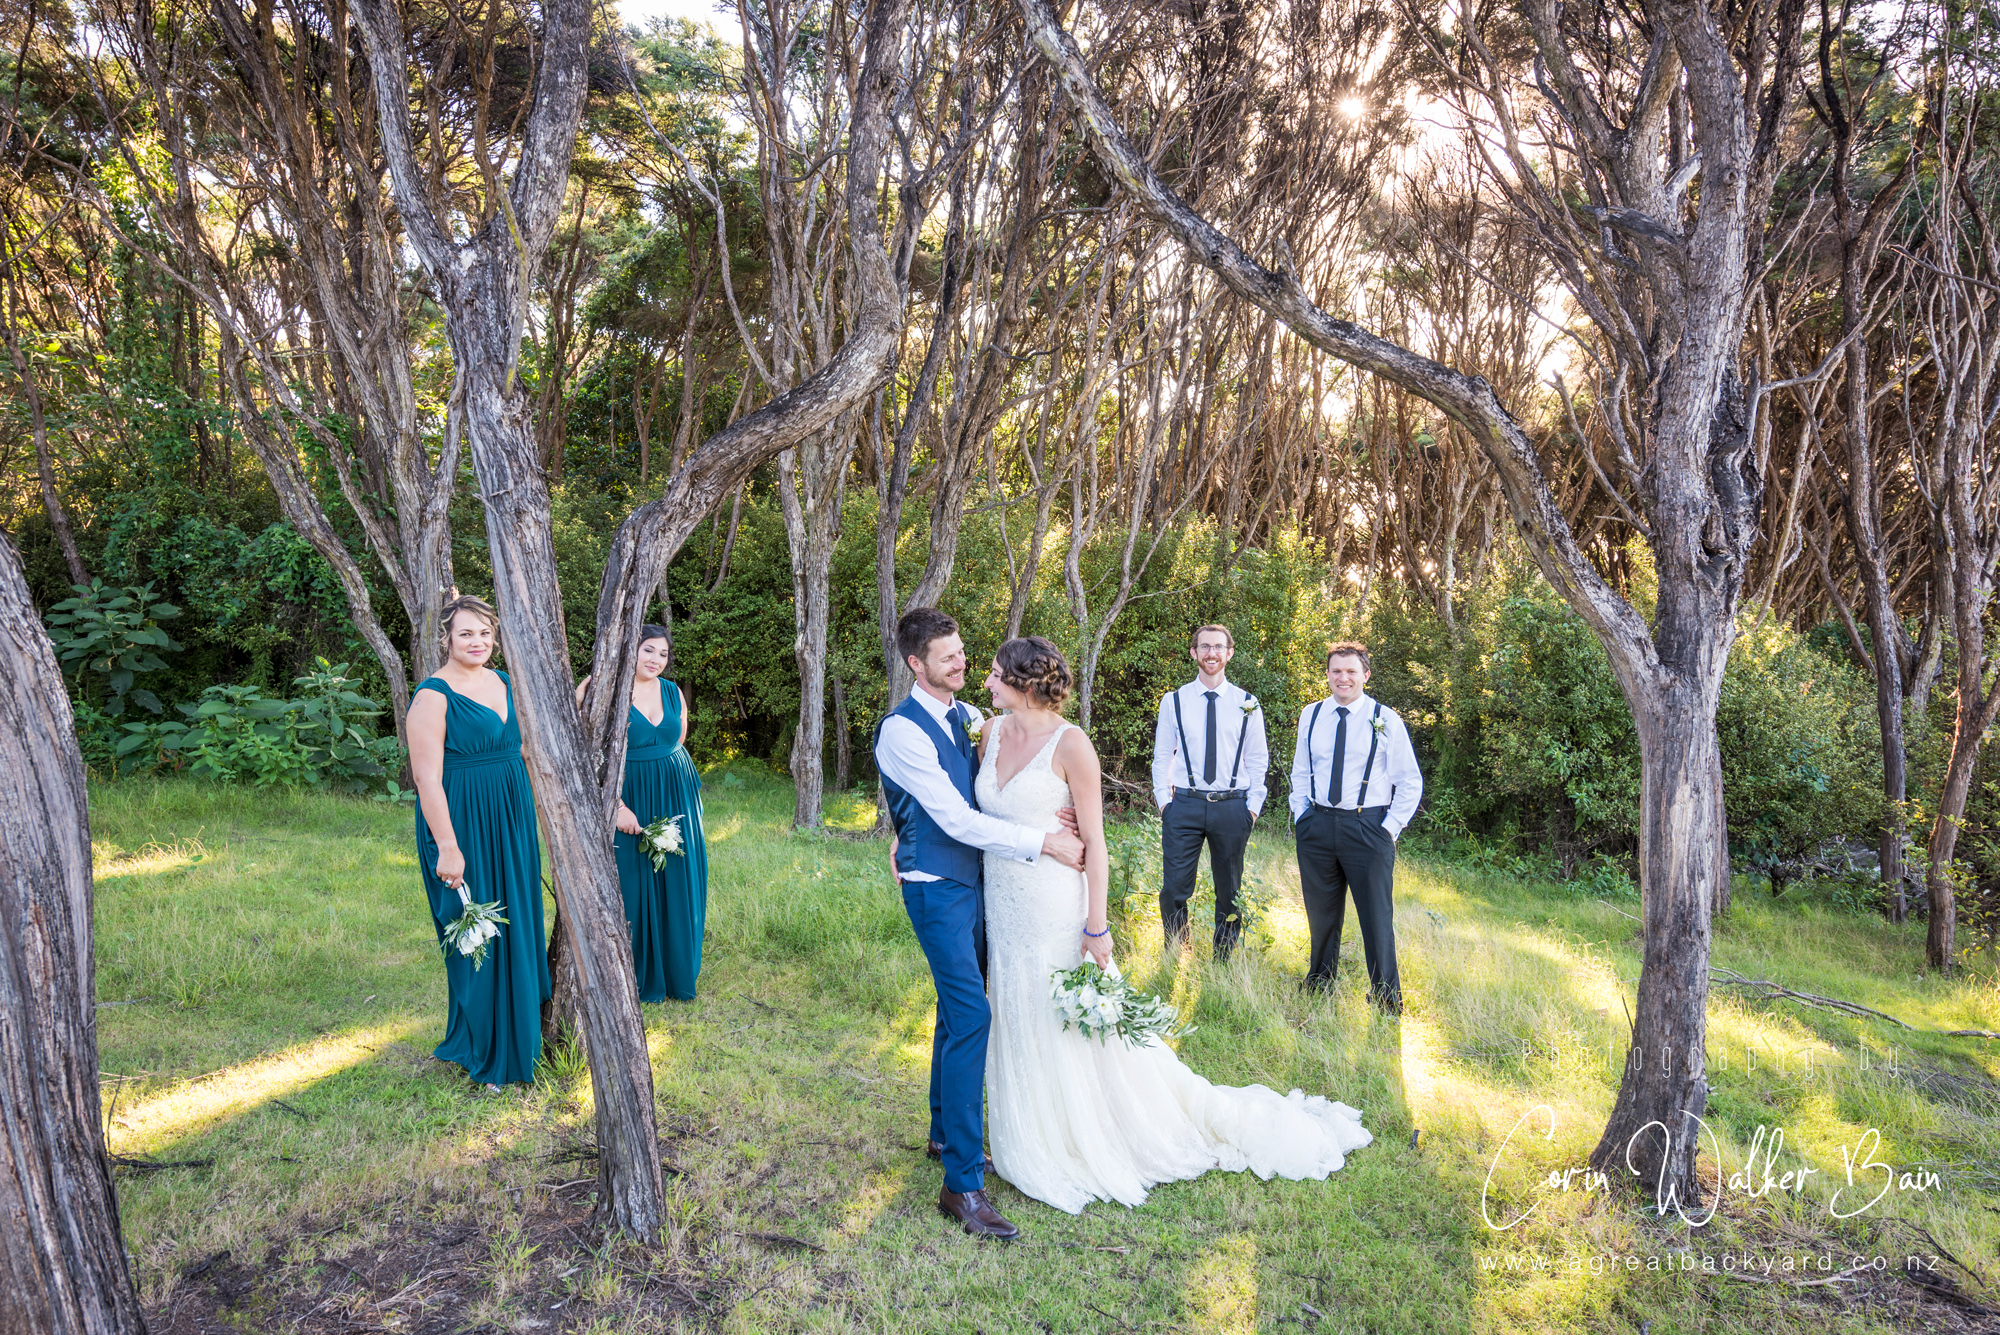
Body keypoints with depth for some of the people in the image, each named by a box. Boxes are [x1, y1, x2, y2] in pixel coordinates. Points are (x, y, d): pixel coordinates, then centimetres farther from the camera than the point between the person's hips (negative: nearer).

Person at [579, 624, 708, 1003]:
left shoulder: (673, 692, 7)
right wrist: (618, 805, -20)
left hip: (676, 800, 5)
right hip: (629, 799, -5)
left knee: (677, 885, 10)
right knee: (634, 885, 2)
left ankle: (677, 975, 25)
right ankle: (641, 980, 16)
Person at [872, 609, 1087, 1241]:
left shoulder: (969, 717, 7)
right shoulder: (902, 731, -17)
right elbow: (956, 819, -23)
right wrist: (1044, 843, -22)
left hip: (973, 880, 8)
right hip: (937, 888, -8)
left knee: (958, 1008, 18)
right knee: (970, 1015, -13)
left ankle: (946, 1131, 36)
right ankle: (963, 1184, -7)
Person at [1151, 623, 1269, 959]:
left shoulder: (1247, 703, 6)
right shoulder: (1174, 701, 4)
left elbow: (1258, 760, 9)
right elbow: (1162, 756, 7)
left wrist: (1253, 806, 1)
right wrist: (1164, 801, -1)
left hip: (1232, 806, 1)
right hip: (1184, 805, -1)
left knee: (1230, 891, 10)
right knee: (1174, 890, -2)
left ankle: (1224, 962, 24)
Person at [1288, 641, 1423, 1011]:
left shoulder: (1385, 719, -4)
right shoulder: (1311, 715, 7)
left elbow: (1410, 782, -1)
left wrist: (1390, 828, -7)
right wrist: (1301, 815, 6)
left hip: (1368, 827, -3)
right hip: (1317, 826, 3)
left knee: (1377, 917, 2)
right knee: (1321, 914, 15)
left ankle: (1387, 1003, 18)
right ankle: (1319, 989, 33)